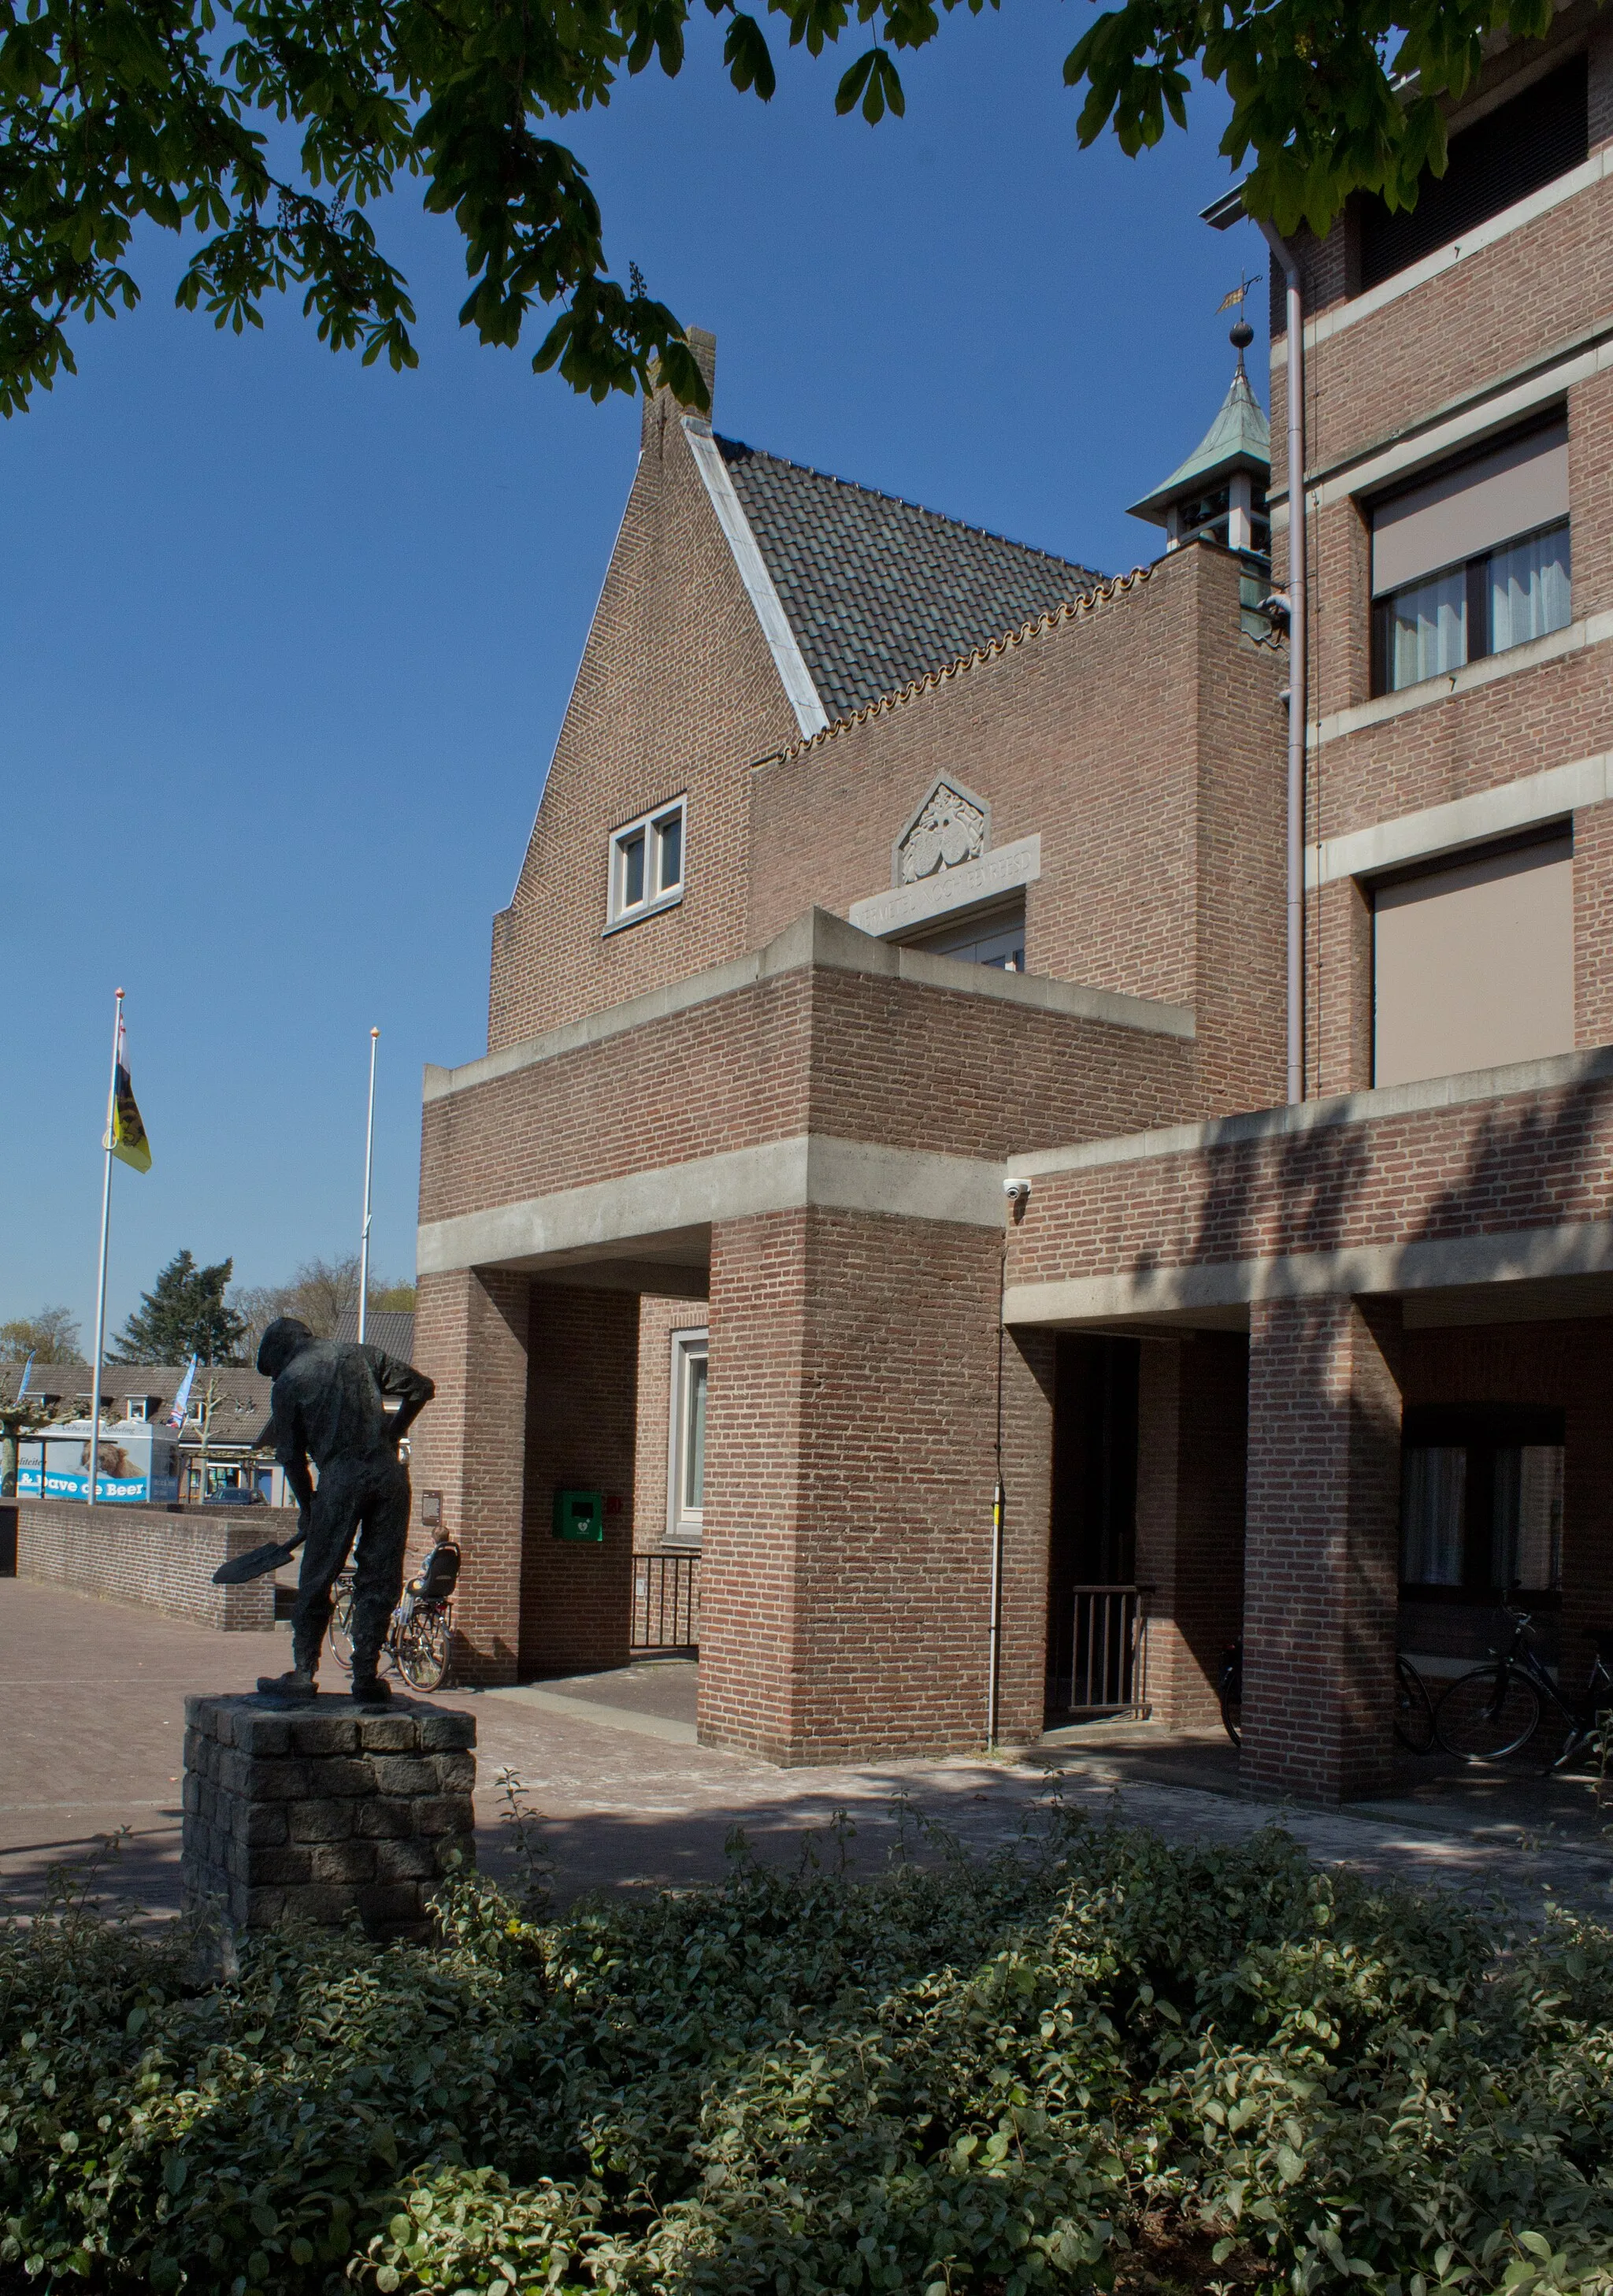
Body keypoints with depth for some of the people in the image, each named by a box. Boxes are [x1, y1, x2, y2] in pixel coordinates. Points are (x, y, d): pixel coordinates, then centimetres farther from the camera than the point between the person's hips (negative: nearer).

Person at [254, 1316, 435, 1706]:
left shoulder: (287, 1383, 7)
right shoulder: (362, 1355, 15)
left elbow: (292, 1456, 8)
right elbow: (421, 1388, 15)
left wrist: (307, 1508, 20)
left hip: (340, 1478, -3)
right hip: (389, 1474, 3)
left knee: (316, 1582, 8)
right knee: (379, 1581, 8)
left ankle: (303, 1676, 10)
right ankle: (366, 1678, 9)